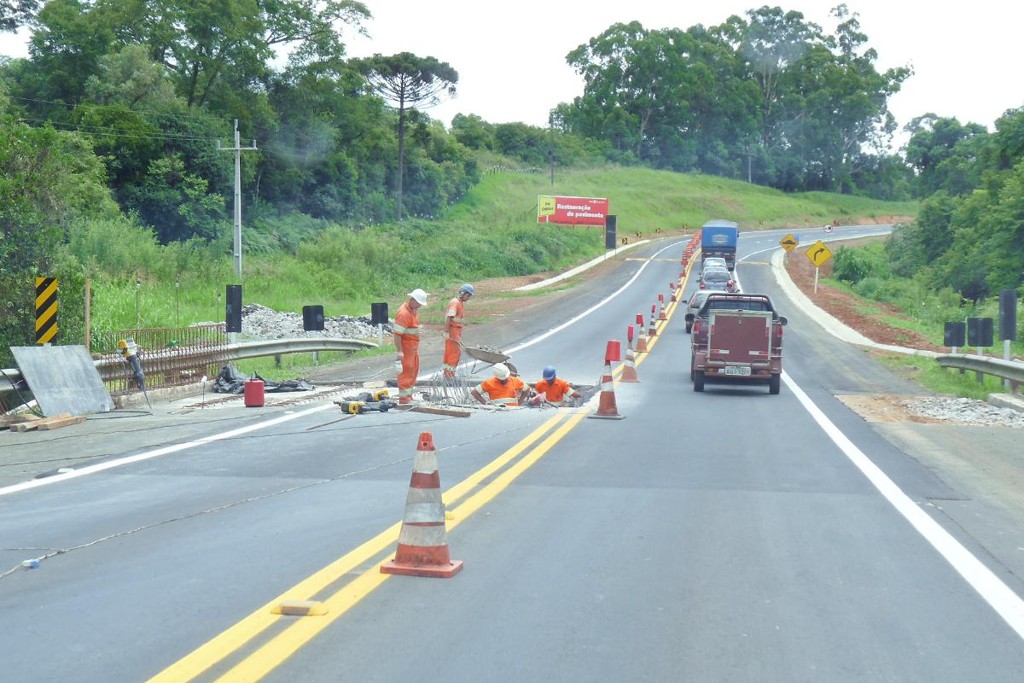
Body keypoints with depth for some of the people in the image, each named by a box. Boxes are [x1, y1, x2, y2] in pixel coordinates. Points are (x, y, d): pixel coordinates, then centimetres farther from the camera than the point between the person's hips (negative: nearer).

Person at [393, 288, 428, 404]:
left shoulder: (414, 310, 9)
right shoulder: (403, 313, -22)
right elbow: (396, 333, -24)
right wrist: (399, 351, -26)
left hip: (414, 347, 10)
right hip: (405, 346, -10)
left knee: (414, 371, 16)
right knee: (406, 372, -4)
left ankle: (409, 395, 25)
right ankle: (404, 398, 2)